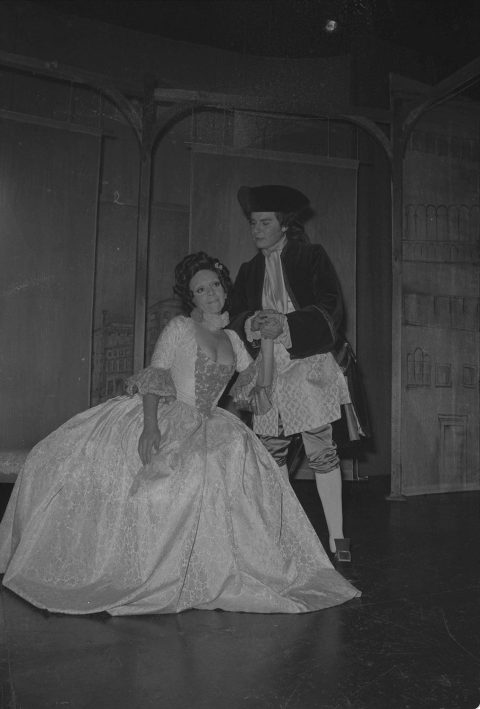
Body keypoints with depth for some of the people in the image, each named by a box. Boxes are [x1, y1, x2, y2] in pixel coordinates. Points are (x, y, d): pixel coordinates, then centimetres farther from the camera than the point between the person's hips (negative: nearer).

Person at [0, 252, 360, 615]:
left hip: (206, 428, 4)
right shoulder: (179, 328, 0)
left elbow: (255, 378, 30)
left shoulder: (231, 338, 16)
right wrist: (150, 425, -23)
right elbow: (153, 378, -11)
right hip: (163, 421, -3)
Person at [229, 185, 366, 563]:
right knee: (272, 455, 7)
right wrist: (251, 325, -14)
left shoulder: (312, 257, 4)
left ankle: (336, 537, 8)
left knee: (322, 452, -4)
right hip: (266, 373, 4)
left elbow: (331, 308, -6)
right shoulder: (249, 271, 16)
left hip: (308, 367, -4)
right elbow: (235, 318, 10)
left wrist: (285, 325, -18)